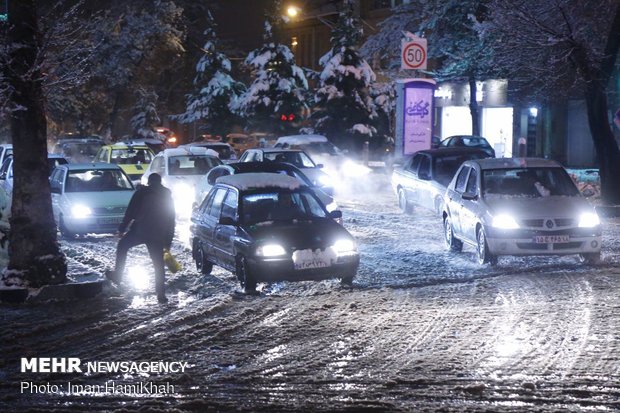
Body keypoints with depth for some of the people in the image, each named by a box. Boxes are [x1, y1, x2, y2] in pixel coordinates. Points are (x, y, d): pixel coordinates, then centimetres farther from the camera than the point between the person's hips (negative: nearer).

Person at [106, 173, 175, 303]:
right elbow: (171, 221, 15)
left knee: (122, 246, 21)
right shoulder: (167, 196, 14)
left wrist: (122, 229, 1)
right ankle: (161, 294, 1)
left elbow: (130, 212, -4)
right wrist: (168, 241, 18)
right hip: (157, 235, 3)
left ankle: (117, 274, 16)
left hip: (140, 230, -3)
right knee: (158, 265, 6)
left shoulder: (142, 192, 1)